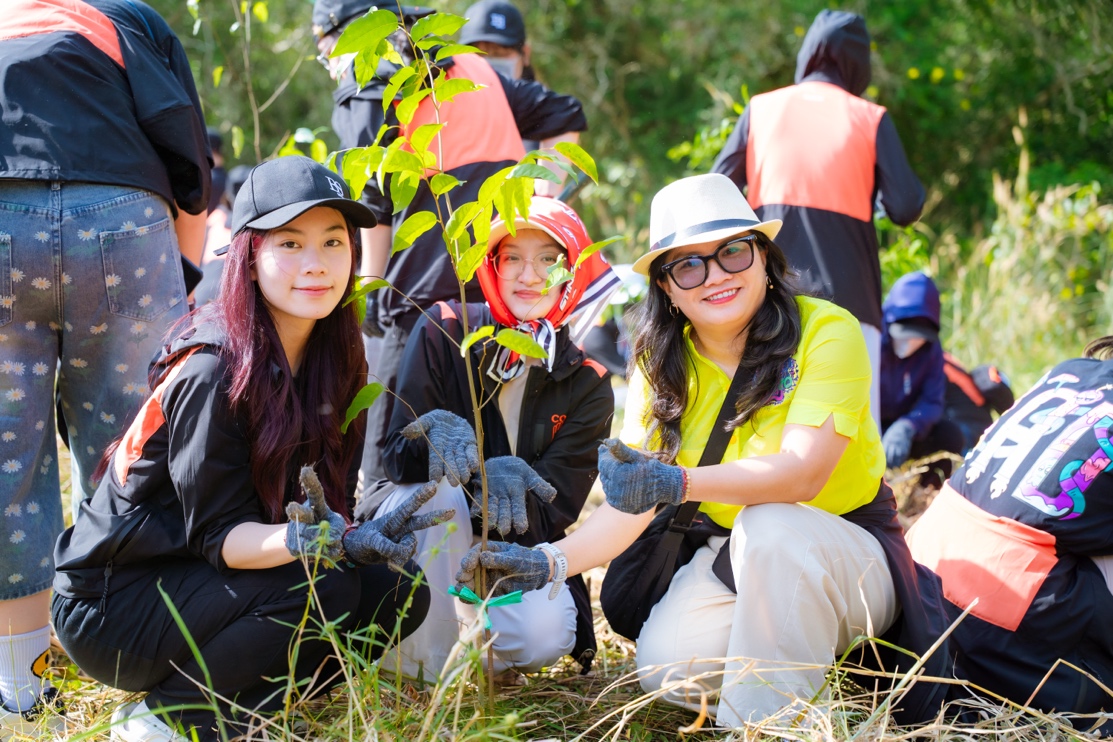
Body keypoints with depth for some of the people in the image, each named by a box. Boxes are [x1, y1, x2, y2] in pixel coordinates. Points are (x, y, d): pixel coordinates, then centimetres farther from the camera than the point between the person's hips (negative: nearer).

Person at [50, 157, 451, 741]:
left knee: (398, 593, -6)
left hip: (197, 586, 8)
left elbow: (326, 496, -3)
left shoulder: (330, 357, 0)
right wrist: (309, 540, -42)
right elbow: (218, 535, -23)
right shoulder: (213, 372, -23)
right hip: (111, 602, -8)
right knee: (323, 591, -27)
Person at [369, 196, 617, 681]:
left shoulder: (587, 385, -5)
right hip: (427, 541, -1)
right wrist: (441, 436, -38)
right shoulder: (444, 331, -8)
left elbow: (549, 508, -11)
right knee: (438, 489, -34)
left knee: (544, 636, -28)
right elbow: (397, 454, -13)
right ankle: (420, 671, -19)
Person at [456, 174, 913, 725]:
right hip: (739, 557, 5)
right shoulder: (662, 367, -1)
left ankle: (763, 722, -19)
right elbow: (632, 505, -7)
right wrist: (550, 561, -26)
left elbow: (803, 471, -30)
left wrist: (677, 484, -45)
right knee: (667, 666, -22)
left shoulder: (826, 331, -17)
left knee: (769, 524, -36)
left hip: (856, 555, -4)